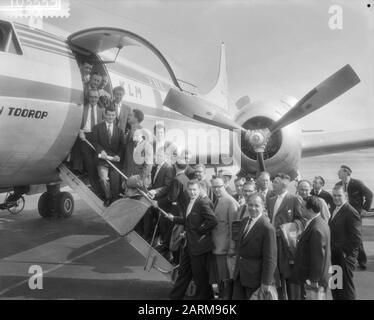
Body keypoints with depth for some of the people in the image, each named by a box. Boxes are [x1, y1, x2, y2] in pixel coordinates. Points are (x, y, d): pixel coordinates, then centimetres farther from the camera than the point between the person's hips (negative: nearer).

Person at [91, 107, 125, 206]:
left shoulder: (119, 130, 16)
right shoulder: (97, 128, 9)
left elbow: (121, 146, 10)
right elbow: (95, 142, -1)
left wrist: (118, 155, -8)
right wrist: (101, 151, -18)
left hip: (115, 160, 2)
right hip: (103, 159, -2)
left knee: (115, 182, 1)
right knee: (104, 179, -18)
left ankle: (114, 201, 13)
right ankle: (108, 197, 2)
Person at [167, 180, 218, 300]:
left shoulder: (203, 202, -19)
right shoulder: (191, 202, 10)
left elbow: (213, 221, -28)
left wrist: (200, 231, -19)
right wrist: (174, 218, 15)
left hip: (199, 245, -9)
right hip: (190, 245, 9)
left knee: (200, 275, 6)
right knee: (184, 272, 19)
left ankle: (203, 296, 23)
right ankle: (175, 296, 31)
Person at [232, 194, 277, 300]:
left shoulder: (267, 228, -20)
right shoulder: (245, 220, 6)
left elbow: (270, 258, -19)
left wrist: (266, 282, -17)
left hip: (255, 276, -7)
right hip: (239, 274, 7)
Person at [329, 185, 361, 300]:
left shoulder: (351, 213, -16)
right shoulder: (334, 209, 11)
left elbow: (356, 238, -17)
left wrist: (346, 253, -15)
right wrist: (331, 249, 9)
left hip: (345, 256, -8)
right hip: (335, 255, 8)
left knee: (346, 285, 2)